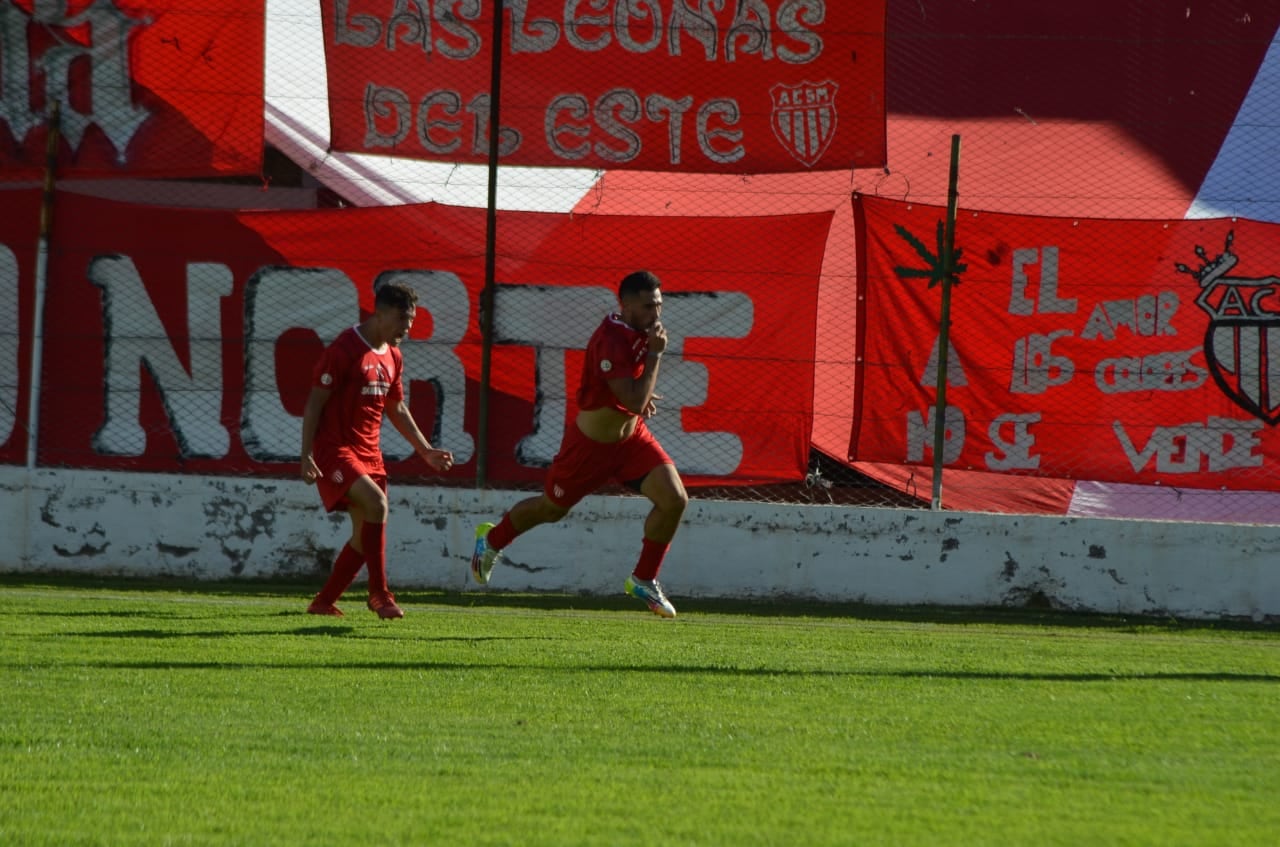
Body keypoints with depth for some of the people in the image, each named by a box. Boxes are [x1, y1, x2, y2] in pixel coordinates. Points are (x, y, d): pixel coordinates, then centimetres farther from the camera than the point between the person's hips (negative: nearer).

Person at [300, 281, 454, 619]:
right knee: (376, 503, -26)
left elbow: (396, 409, 24)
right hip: (335, 449, -8)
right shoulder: (344, 349, -13)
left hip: (368, 452, 8)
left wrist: (426, 451, 21)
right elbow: (315, 402, -13)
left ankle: (323, 603, 17)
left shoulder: (392, 357, 12)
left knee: (366, 534, 5)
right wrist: (307, 456, -19)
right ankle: (380, 594, -20)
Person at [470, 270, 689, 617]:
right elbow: (634, 402, -38)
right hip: (591, 443, -7)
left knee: (674, 499, -12)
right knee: (551, 508, 14)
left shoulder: (642, 330, -3)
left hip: (631, 436, 7)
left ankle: (644, 579, 6)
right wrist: (655, 354, -34)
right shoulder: (610, 340, -32)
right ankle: (491, 541, 45)